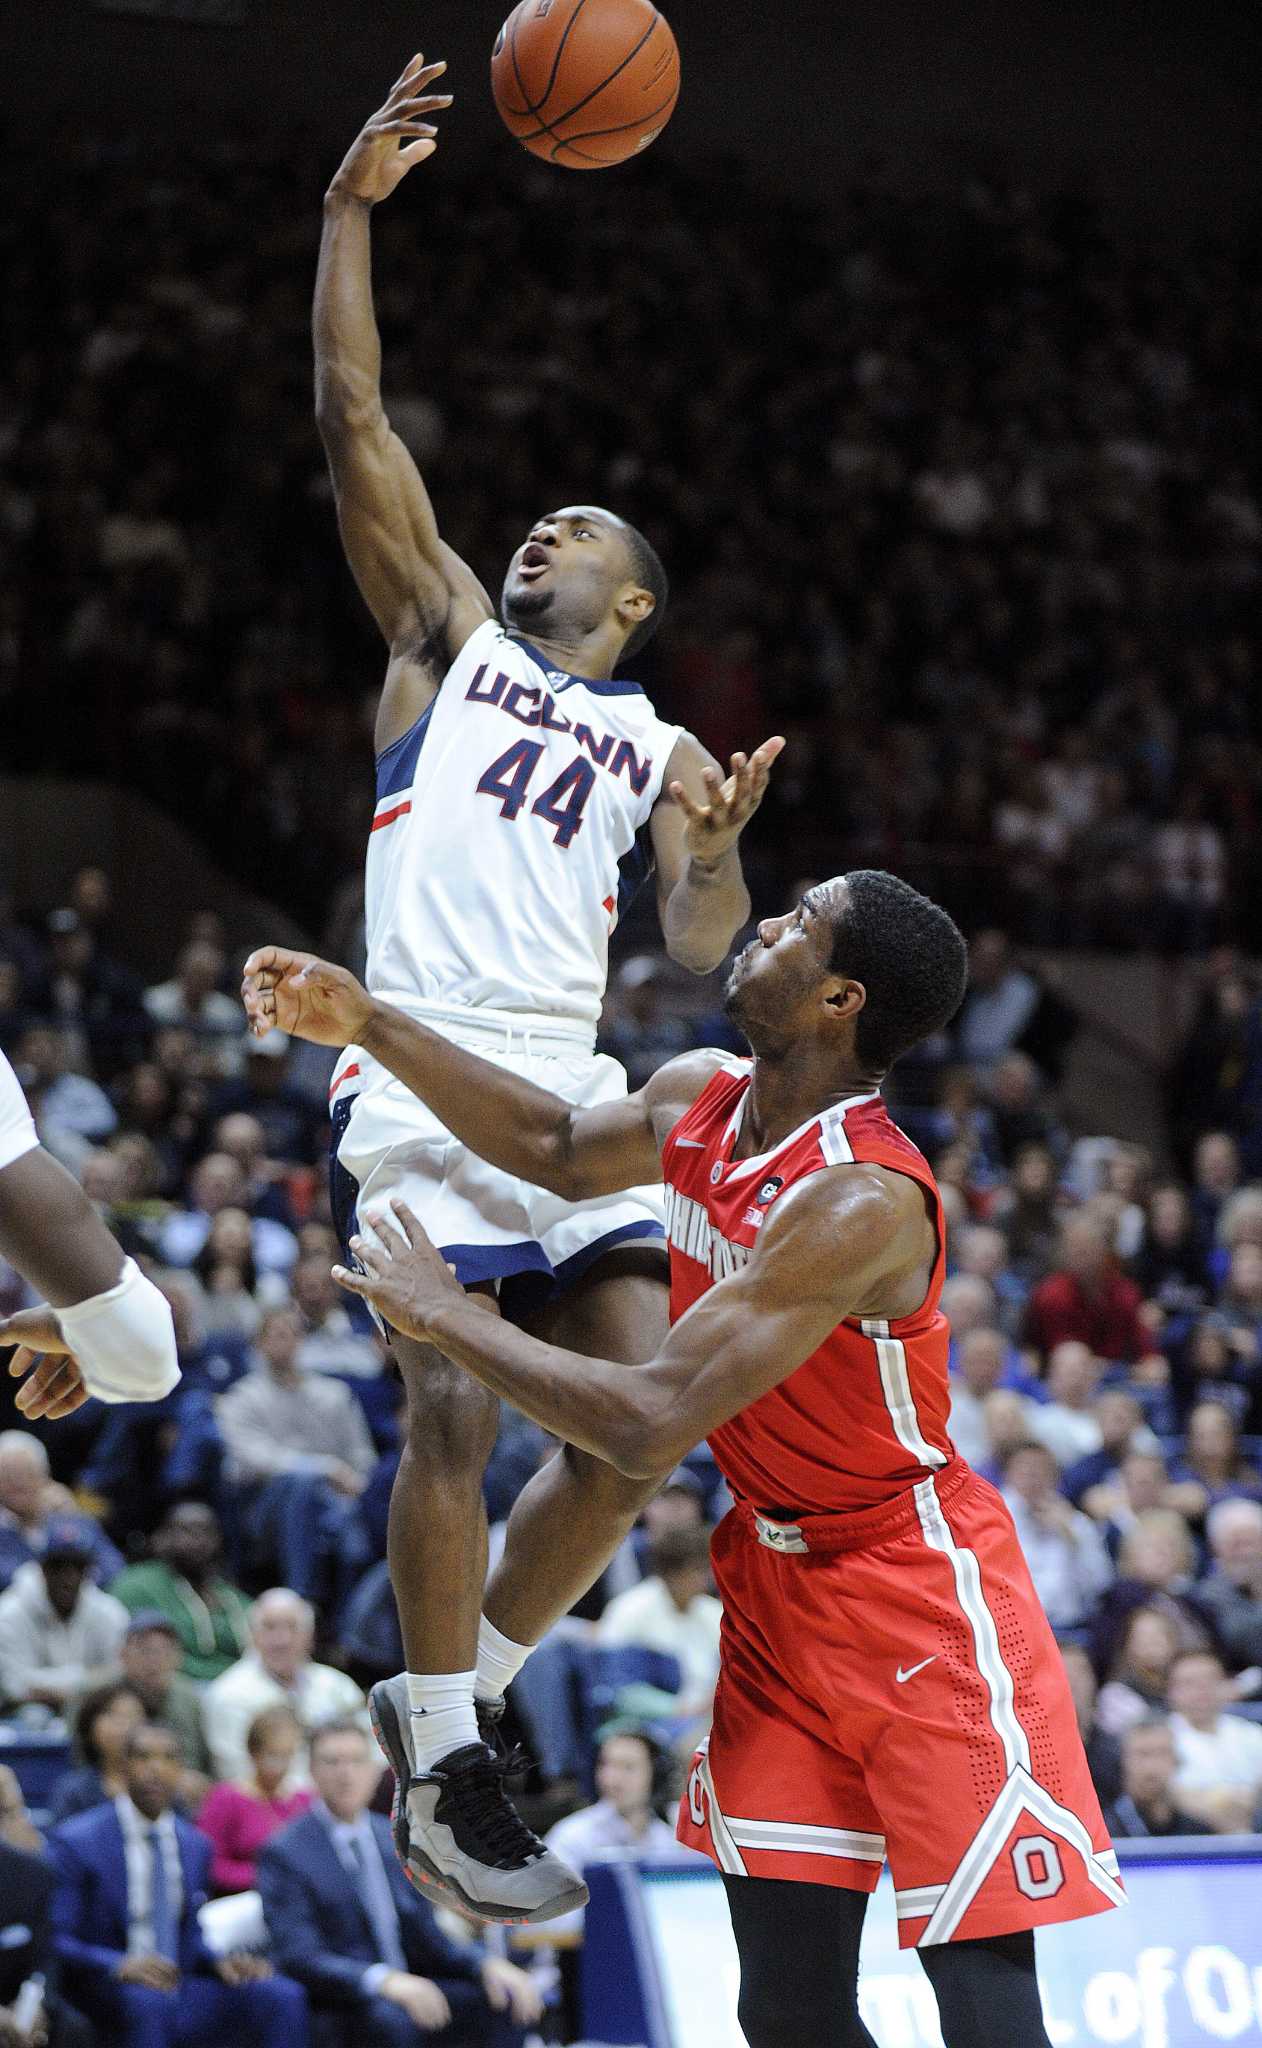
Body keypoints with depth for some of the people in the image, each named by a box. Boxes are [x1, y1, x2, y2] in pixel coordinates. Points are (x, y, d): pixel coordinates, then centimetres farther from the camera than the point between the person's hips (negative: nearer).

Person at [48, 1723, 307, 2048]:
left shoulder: (196, 1846, 15)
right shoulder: (76, 1842, -4)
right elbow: (55, 1941, -9)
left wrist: (219, 1963, -1)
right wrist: (120, 1966, -27)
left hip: (179, 1987, 5)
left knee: (283, 1997, -19)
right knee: (147, 2002, -40)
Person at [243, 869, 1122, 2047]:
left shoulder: (861, 1200, -28)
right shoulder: (699, 1101, -2)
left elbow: (647, 1428, -31)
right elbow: (562, 1151, 22)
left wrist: (441, 1314, -19)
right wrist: (369, 1027, 14)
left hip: (918, 1596, -8)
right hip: (776, 1588, 8)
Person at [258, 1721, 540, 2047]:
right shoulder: (285, 1853, -6)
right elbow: (299, 1957, -17)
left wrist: (487, 1967, -4)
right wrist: (382, 1980, -34)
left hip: (410, 1993, 6)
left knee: (507, 2001, -15)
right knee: (387, 2018, -37)